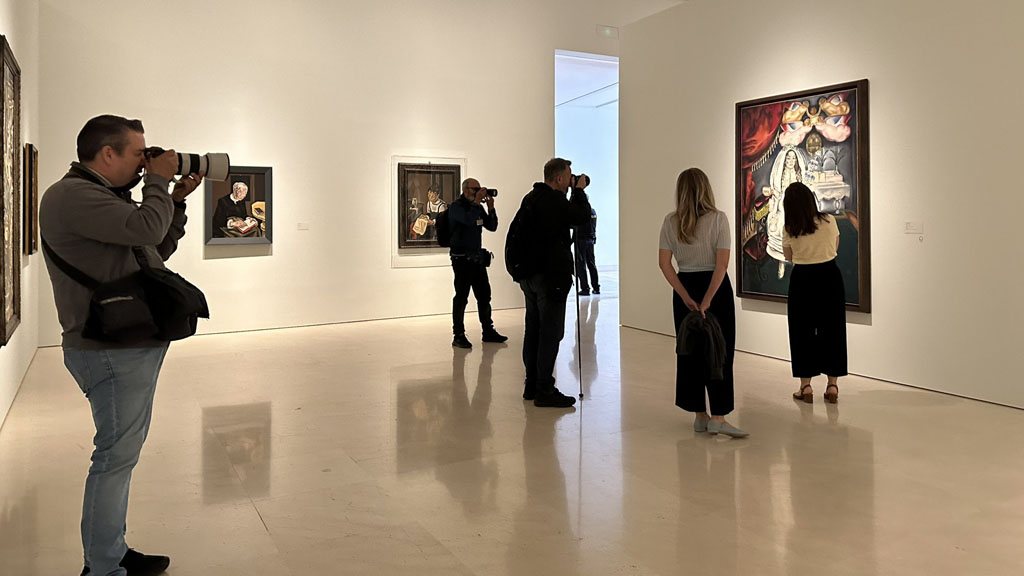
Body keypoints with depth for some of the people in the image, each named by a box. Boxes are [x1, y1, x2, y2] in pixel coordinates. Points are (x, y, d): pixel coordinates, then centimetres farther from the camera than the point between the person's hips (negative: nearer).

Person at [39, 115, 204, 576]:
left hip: (135, 345, 10)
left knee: (122, 452, 17)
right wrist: (158, 182, -10)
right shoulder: (72, 195, -14)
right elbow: (146, 228, -27)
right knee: (116, 456, -3)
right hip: (111, 351, -10)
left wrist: (177, 200, 12)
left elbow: (157, 250, 22)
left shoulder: (106, 197, 18)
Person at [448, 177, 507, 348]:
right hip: (462, 259, -7)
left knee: (484, 295, 11)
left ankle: (488, 331, 21)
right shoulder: (455, 207, -8)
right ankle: (458, 336, 2)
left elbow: (492, 227, 9)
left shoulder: (477, 207, 13)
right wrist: (476, 201, -19)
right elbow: (468, 220, -27)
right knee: (461, 297, -5)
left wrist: (490, 208, -4)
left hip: (478, 257, 7)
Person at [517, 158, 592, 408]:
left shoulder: (530, 198, 12)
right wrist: (579, 190, 3)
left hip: (529, 274, 10)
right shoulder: (554, 201, -17)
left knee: (533, 329, 14)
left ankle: (532, 385, 22)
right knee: (550, 332, -5)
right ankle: (544, 390, -2)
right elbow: (583, 217, -9)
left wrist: (573, 192, 16)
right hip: (550, 275, -9)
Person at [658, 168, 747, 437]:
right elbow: (722, 263, -15)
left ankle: (700, 416, 17)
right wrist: (707, 300, -16)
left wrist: (685, 296, -8)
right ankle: (718, 418, -2)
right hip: (715, 287, -3)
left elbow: (664, 263, -6)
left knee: (689, 351, 10)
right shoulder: (718, 218, -8)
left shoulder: (671, 221, -1)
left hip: (685, 287, 3)